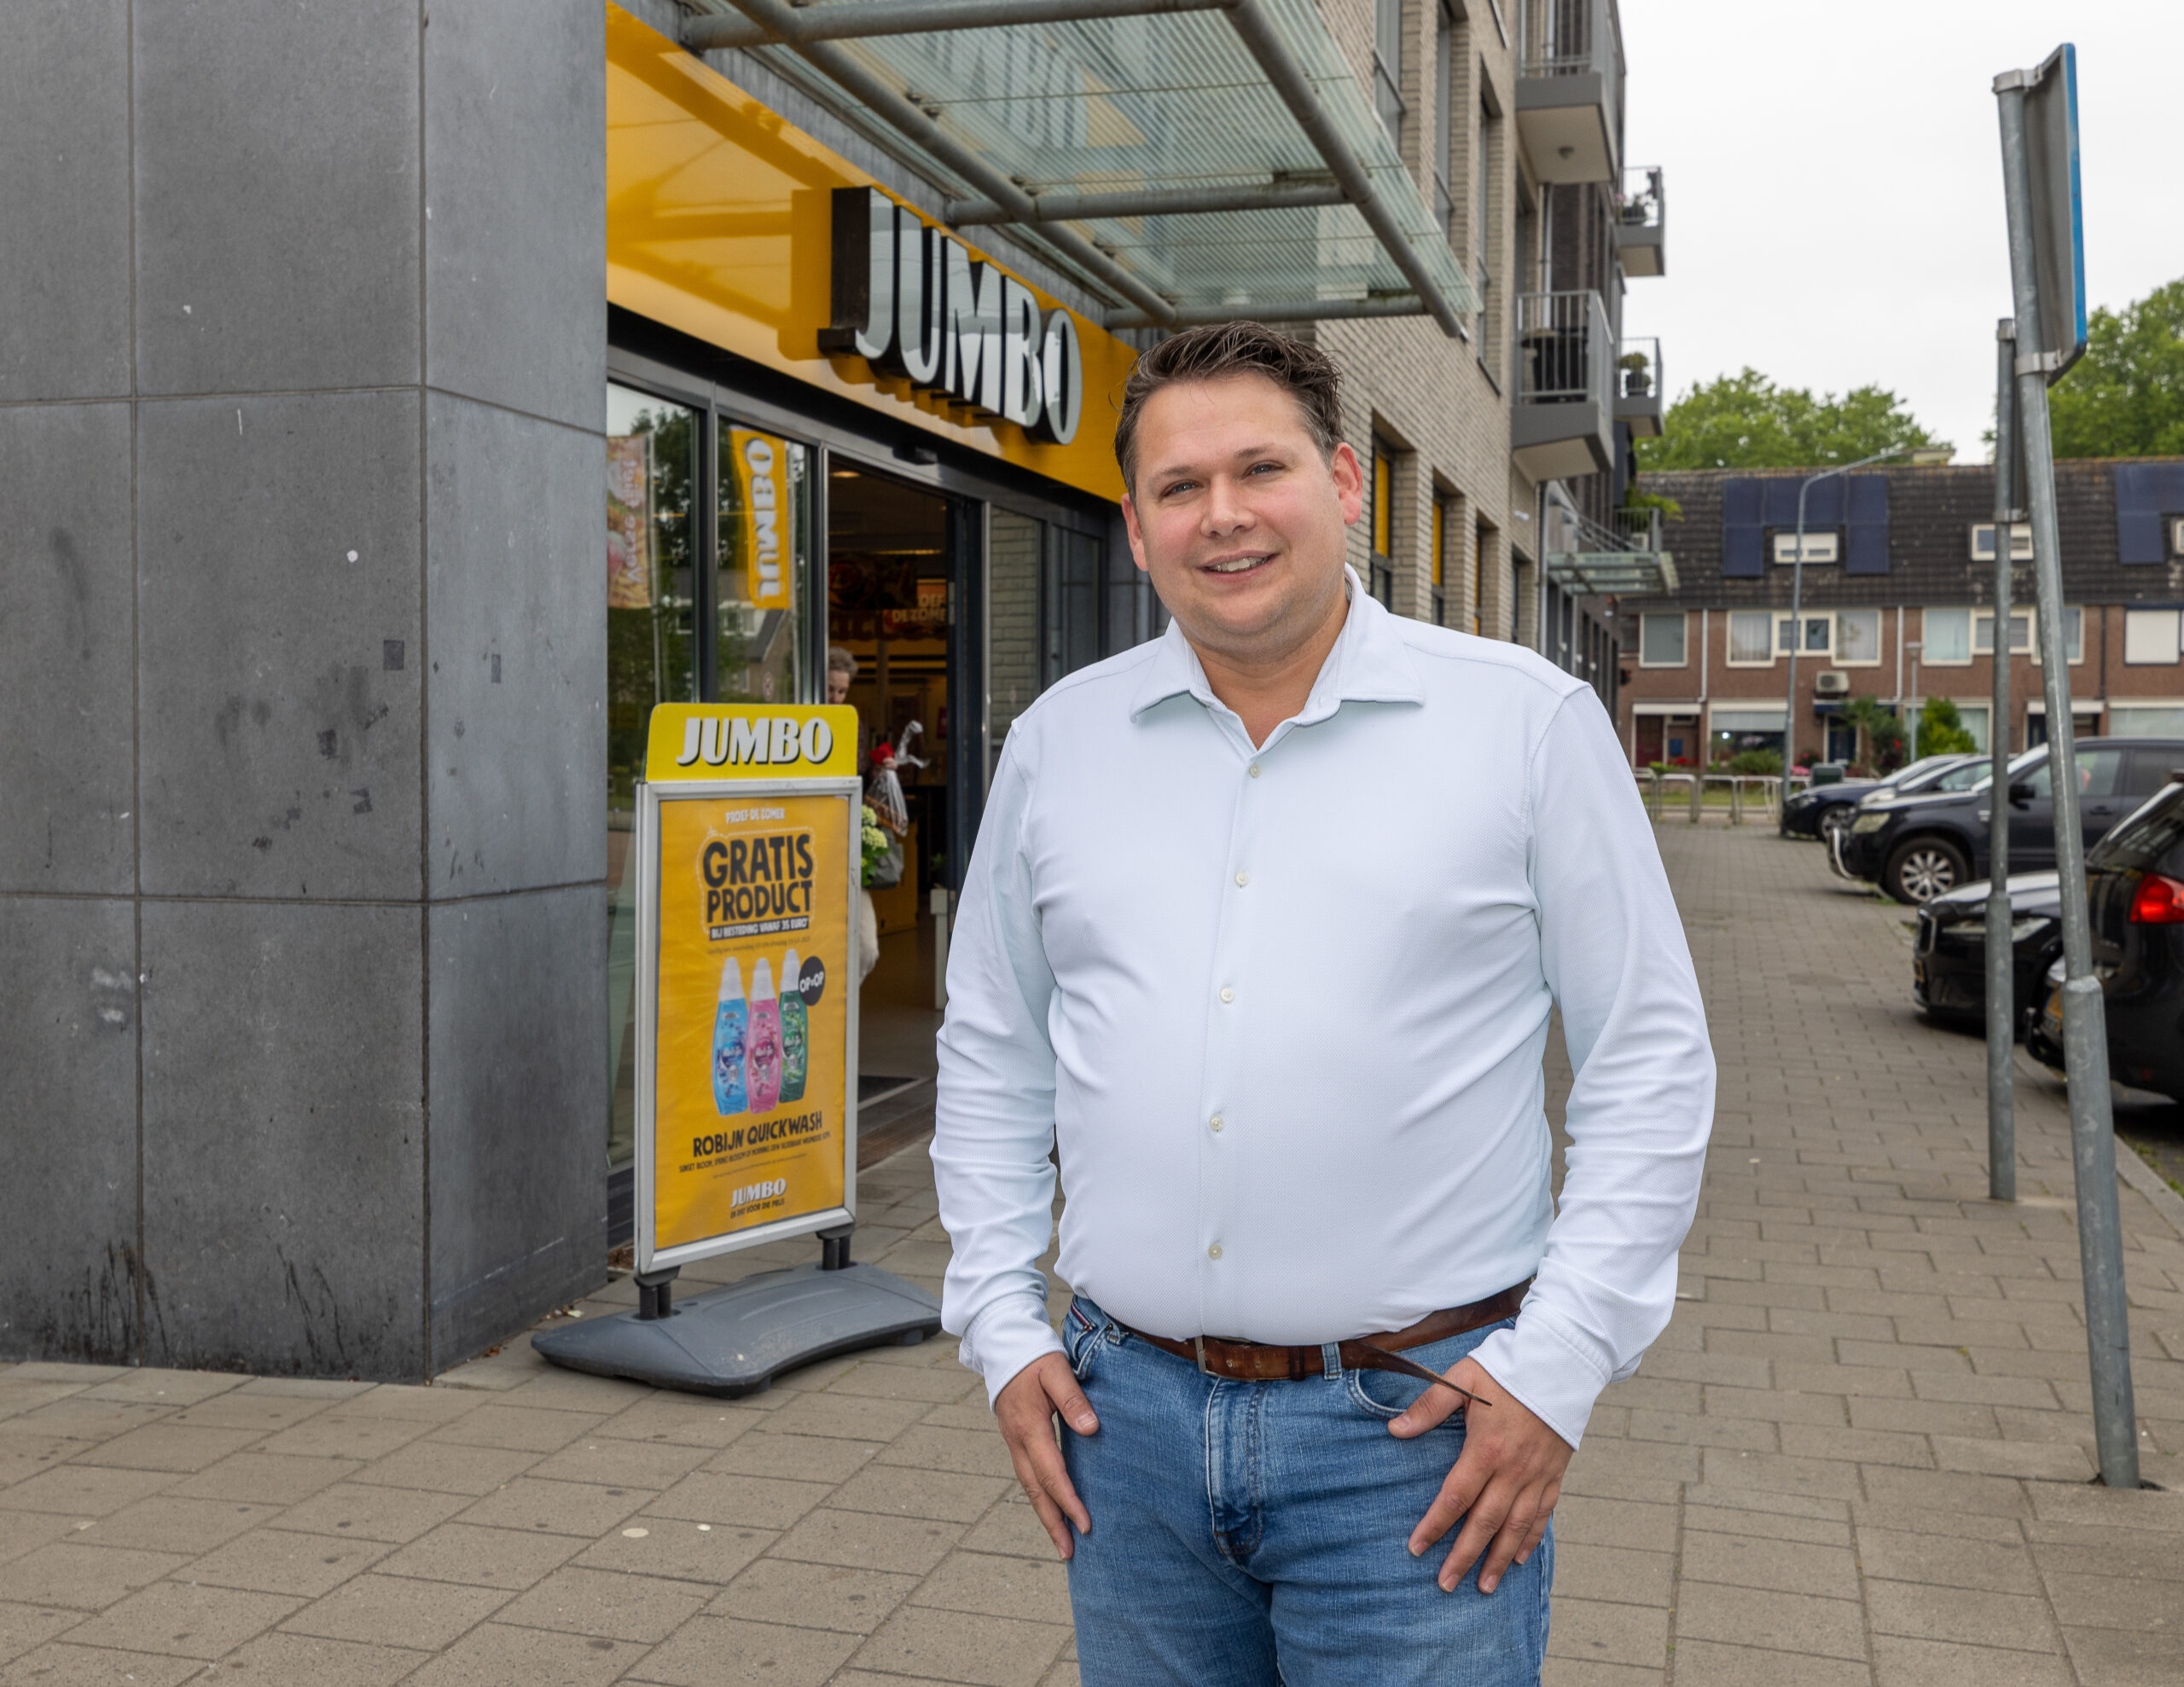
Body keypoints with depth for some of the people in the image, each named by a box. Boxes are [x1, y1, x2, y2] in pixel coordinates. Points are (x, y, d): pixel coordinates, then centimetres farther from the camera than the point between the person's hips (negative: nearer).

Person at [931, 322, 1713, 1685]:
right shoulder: (1059, 741, 6)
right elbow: (993, 1054, 14)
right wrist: (1002, 1326, 8)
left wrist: (1560, 1364, -9)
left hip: (1415, 1430, -3)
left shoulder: (1530, 721, -4)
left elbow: (1649, 1059, -3)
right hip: (1129, 1416, 4)